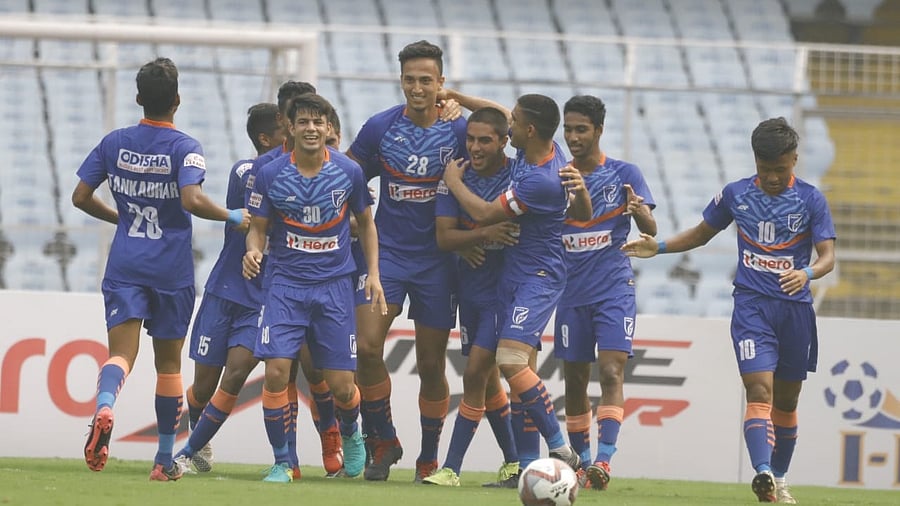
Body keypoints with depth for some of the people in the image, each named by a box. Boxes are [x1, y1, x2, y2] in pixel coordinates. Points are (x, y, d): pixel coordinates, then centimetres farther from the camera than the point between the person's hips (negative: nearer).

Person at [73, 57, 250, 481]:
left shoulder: (114, 143, 4)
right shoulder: (184, 148, -8)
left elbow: (80, 197, 7)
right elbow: (192, 200, -24)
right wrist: (232, 217, -7)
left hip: (125, 269, 1)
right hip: (172, 271, -1)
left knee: (121, 353, -7)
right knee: (168, 362, 12)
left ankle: (104, 407, -42)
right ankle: (165, 459, 18)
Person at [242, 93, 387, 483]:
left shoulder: (348, 173, -2)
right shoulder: (270, 175, -5)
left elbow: (365, 222, 13)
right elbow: (258, 228, 3)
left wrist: (373, 274, 5)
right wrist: (253, 250, -20)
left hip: (334, 286, 1)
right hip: (286, 285, -1)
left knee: (341, 387, -1)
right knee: (276, 372, -17)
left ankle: (350, 435, 34)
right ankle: (282, 462, -2)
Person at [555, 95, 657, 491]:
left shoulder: (624, 174, 0)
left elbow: (651, 232, -6)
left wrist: (639, 211, -27)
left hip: (615, 290, -3)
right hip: (572, 291, 3)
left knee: (611, 372, -16)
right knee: (574, 380, 6)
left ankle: (604, 460, -23)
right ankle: (581, 462, 17)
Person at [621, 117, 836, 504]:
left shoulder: (810, 200, -2)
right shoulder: (736, 194, 4)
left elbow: (828, 257, -8)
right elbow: (702, 233, 20)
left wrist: (806, 274, -30)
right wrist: (658, 248, 6)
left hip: (795, 308, 1)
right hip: (751, 307, -1)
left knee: (786, 401, 11)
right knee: (759, 391, -18)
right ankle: (763, 473, -33)